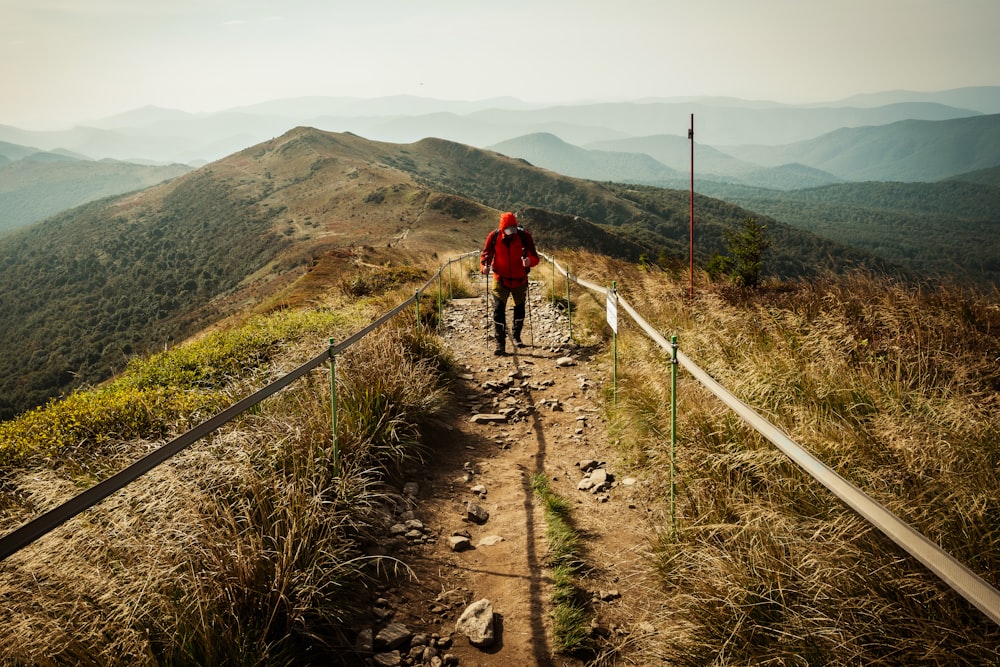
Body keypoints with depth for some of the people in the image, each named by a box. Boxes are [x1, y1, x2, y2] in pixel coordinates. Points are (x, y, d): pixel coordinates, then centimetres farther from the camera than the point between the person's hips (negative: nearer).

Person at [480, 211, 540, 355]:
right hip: (500, 280, -1)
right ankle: (500, 344, -8)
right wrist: (484, 266, -24)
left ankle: (516, 336, 42)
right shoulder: (494, 236, -12)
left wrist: (529, 261, -39)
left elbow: (535, 257, -15)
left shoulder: (524, 236, -14)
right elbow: (485, 254, -2)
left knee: (520, 309, 18)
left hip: (520, 280, 1)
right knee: (498, 310, -12)